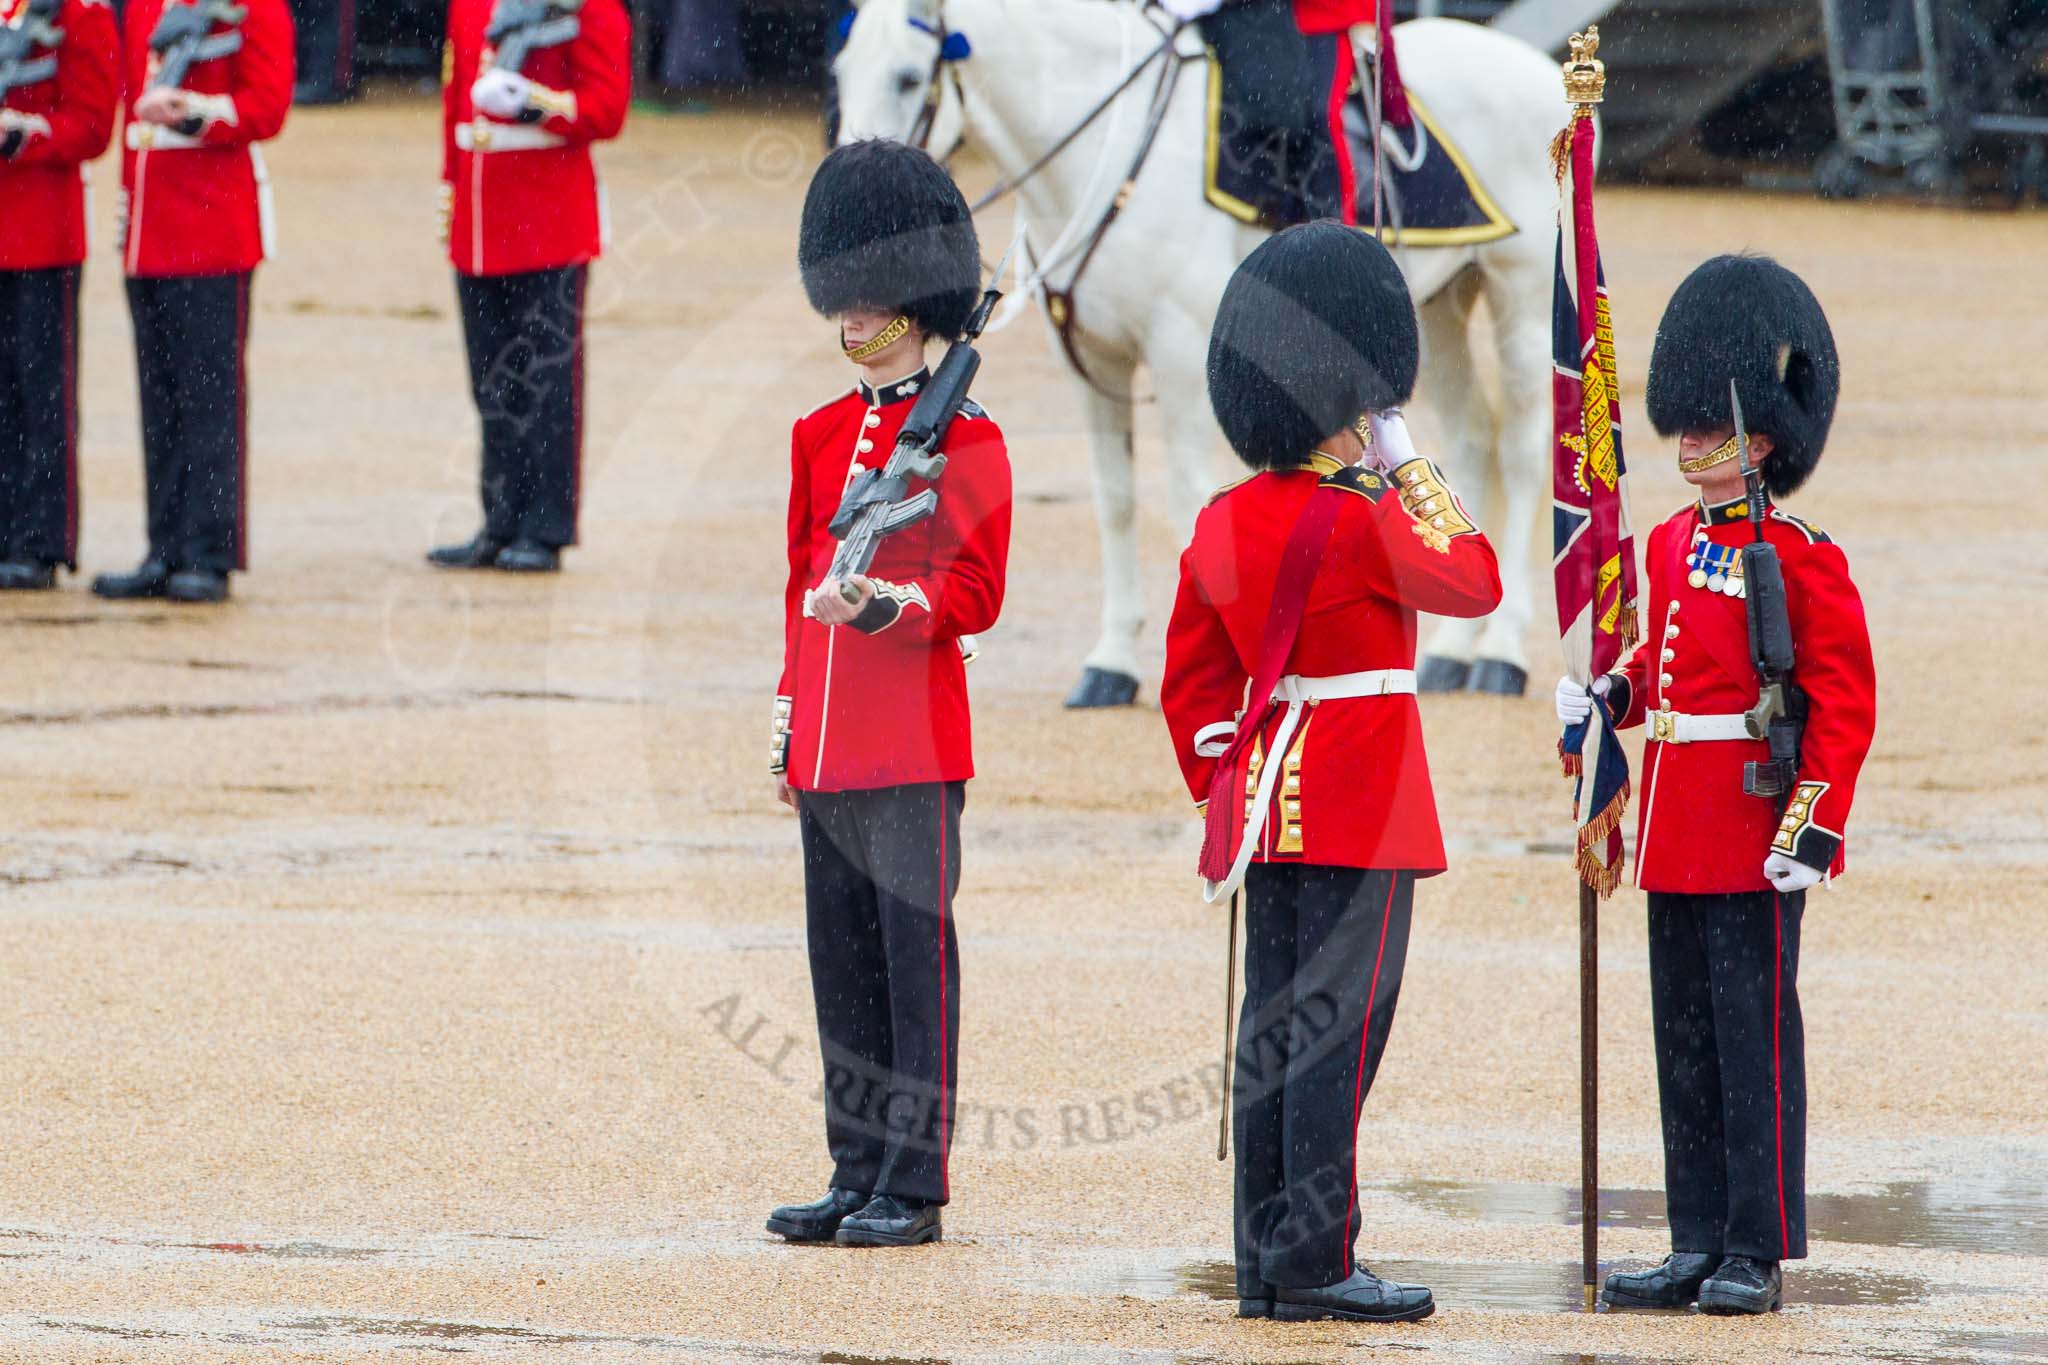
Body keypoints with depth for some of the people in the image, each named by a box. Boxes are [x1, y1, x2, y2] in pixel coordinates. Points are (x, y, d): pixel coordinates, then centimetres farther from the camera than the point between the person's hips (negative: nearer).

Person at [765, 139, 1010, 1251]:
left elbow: (976, 595, -9)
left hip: (917, 746, -7)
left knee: (917, 957, -4)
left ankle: (913, 1190, -1)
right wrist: (790, 726, 16)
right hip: (830, 744, 7)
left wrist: (887, 604, -26)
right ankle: (860, 1176, 15)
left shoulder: (964, 437, -6)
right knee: (843, 961, 9)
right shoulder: (822, 434, 14)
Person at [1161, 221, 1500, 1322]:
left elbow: (1190, 682, 13)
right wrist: (1409, 465, 5)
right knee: (1339, 1027, -5)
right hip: (1364, 811, -8)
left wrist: (1222, 791, 21)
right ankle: (1316, 1262, -6)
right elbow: (1476, 581, 1)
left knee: (1271, 1027, 9)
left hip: (1266, 806, 8)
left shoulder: (1224, 522, 7)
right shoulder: (1359, 525, -15)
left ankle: (1264, 1267, 12)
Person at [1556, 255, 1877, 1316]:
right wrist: (1610, 697, 5)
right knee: (1684, 1038, 10)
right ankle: (1700, 1246, 15)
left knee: (1753, 1034, -4)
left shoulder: (1800, 560, -10)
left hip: (1754, 839, -8)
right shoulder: (1671, 544, 12)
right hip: (1674, 834, 8)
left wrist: (1814, 827, -18)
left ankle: (1759, 1254, 0)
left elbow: (1843, 705, -12)